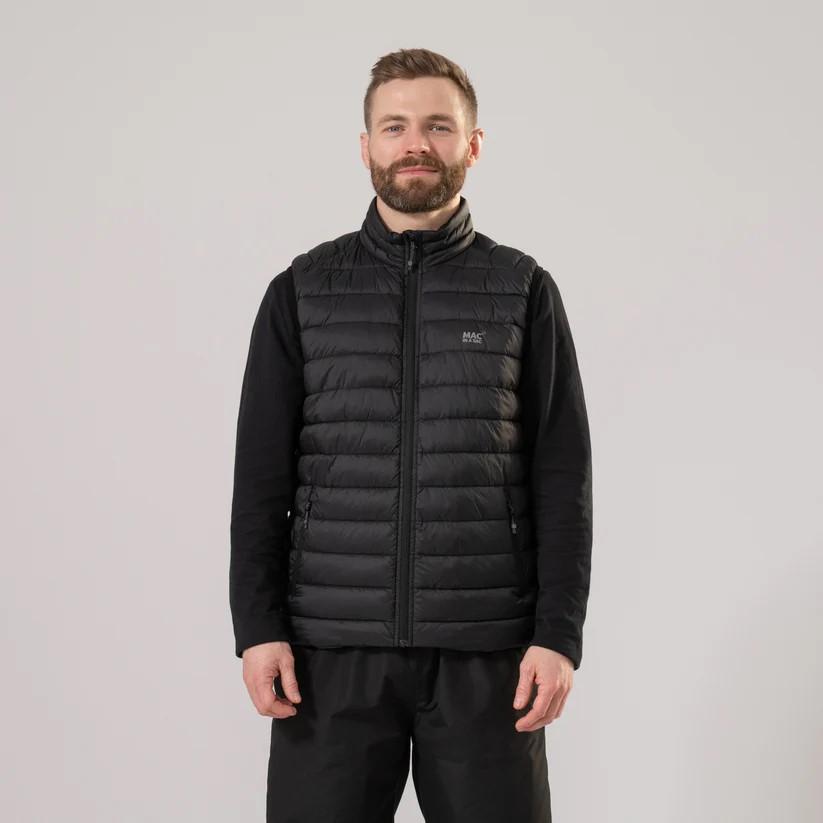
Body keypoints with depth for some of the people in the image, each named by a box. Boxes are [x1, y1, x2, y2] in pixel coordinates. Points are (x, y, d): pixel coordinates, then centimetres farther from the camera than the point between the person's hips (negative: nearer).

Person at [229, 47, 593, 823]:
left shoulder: (524, 292, 5)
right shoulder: (301, 292, 7)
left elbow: (561, 477, 2)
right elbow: (261, 476, 5)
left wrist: (560, 634, -7)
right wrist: (256, 626, -5)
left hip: (485, 652, 0)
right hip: (332, 649, 1)